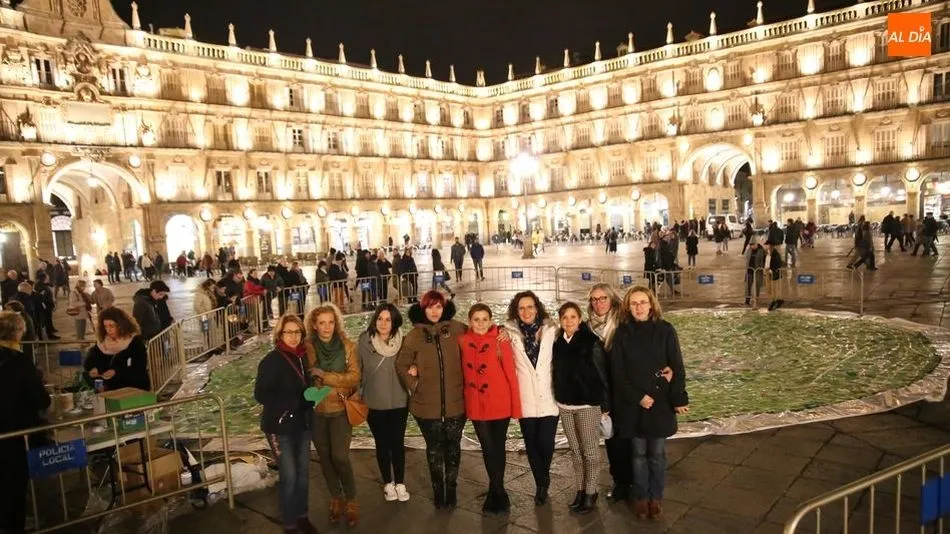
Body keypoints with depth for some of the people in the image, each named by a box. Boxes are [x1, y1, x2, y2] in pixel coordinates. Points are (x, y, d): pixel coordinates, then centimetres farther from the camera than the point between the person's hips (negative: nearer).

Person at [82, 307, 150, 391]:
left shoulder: (135, 341, -6)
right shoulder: (103, 341, 10)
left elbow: (139, 368, -15)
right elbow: (88, 362, 10)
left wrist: (117, 372, -25)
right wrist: (93, 369, -11)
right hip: (110, 389, 6)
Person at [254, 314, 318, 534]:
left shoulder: (303, 357, 2)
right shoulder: (272, 361, -17)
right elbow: (260, 394, -19)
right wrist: (293, 402, -23)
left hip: (303, 423, 6)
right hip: (280, 426, -6)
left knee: (303, 471, 14)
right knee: (289, 476, 0)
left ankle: (302, 516, 32)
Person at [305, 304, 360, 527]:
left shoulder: (348, 346, -5)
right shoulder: (307, 347, -3)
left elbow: (354, 377, -10)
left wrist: (325, 376, -19)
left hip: (340, 408, -2)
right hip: (316, 411, 2)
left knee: (339, 456, -8)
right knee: (324, 457, 12)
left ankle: (351, 500, 14)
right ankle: (336, 498, 31)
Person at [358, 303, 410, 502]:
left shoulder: (402, 342, -8)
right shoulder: (364, 342, -9)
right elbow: (357, 370, 1)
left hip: (398, 402, 0)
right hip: (374, 404, 0)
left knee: (397, 443, 10)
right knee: (382, 444, 13)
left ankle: (400, 483, 27)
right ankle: (388, 484, 30)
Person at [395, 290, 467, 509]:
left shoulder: (456, 329, -4)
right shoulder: (414, 335, -2)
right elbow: (401, 365, 4)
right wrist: (414, 385, -5)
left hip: (455, 402, 0)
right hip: (427, 404, 0)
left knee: (453, 446, 13)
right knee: (434, 448, 15)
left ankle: (451, 488, 31)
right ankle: (438, 489, 32)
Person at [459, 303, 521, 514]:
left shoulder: (500, 341, -10)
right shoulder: (463, 341, -1)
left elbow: (511, 373, -9)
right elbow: (464, 372, 8)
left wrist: (516, 406, -10)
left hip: (500, 404, -2)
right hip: (476, 405, 2)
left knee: (498, 448, 12)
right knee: (488, 448, 12)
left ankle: (495, 493, 31)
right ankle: (499, 494, 30)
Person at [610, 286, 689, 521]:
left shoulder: (665, 330, -5)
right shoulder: (622, 333, -4)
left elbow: (677, 367, -4)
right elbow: (617, 372, -5)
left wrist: (679, 399, -11)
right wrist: (638, 397, -12)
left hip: (661, 402, 0)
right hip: (633, 404, 0)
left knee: (657, 454, 9)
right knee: (639, 453, 11)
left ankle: (656, 498, 24)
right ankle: (641, 497, 24)